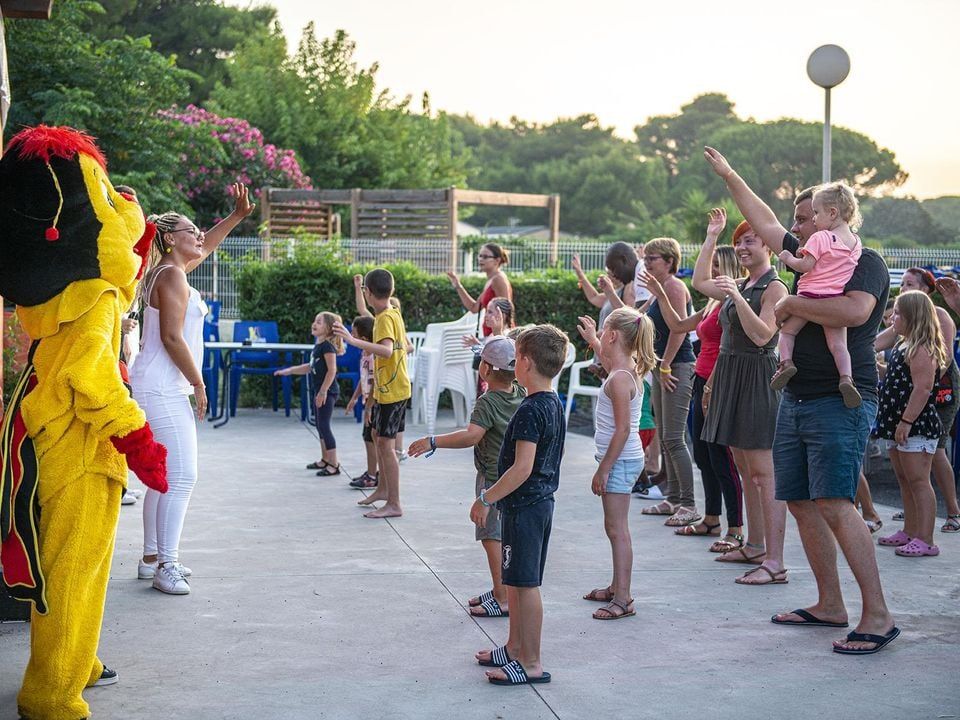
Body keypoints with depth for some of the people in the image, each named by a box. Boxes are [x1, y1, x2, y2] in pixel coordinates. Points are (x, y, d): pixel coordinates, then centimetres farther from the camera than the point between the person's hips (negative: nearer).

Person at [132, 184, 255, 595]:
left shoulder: (169, 271, 15)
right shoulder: (172, 276, -13)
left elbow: (204, 247, 35)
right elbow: (171, 336, -19)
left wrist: (238, 215, 32)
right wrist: (198, 383, -13)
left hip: (159, 388, 11)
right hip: (163, 388, -11)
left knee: (164, 475, 14)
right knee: (182, 476, -13)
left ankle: (152, 558, 19)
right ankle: (165, 566, -13)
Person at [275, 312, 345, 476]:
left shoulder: (327, 346, -16)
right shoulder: (318, 345, 12)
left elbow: (332, 371, -21)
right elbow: (311, 367, 22)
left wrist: (323, 391, -22)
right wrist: (288, 371, 25)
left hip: (328, 392, -10)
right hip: (320, 391, 10)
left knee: (324, 426, -9)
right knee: (320, 426, 16)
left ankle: (334, 464, -6)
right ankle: (325, 460, 28)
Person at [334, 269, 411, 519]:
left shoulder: (385, 318, -19)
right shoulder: (393, 313, 10)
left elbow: (386, 350, -37)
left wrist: (354, 341, -42)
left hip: (392, 391, -10)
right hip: (384, 389, 10)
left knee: (386, 443, -9)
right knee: (377, 436, 22)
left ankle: (394, 504, -7)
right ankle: (384, 489, 36)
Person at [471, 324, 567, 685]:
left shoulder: (530, 410, -20)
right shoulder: (554, 404, 10)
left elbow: (522, 468, -26)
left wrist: (486, 499, -19)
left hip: (524, 506, -10)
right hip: (542, 501, 10)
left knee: (525, 584, -3)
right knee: (516, 580, 19)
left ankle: (531, 663, 2)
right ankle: (514, 648, 31)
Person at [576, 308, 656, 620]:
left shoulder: (620, 379, -21)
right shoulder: (626, 368, 8)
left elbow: (623, 429, -24)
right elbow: (609, 362, 37)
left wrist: (603, 469, -21)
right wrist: (591, 340, 45)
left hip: (620, 460, -10)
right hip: (623, 459, 10)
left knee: (617, 529, -9)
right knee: (615, 527, 18)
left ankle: (622, 600, -8)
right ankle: (618, 588, 28)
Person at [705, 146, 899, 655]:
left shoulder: (865, 262, -7)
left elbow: (855, 311, -27)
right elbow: (764, 223, 28)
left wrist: (792, 304, -15)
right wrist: (728, 175, 32)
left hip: (841, 402, -9)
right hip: (796, 399, 9)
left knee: (834, 505, -17)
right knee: (800, 501, 8)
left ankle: (878, 616, -14)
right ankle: (829, 604, 17)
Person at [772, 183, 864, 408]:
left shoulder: (820, 238, -10)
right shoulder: (856, 242, 12)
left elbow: (805, 266, -15)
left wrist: (788, 258, 2)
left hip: (811, 295, -5)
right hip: (836, 300, 5)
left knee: (787, 330, 11)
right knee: (837, 342, 0)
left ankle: (786, 361, -10)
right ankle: (846, 377, -21)